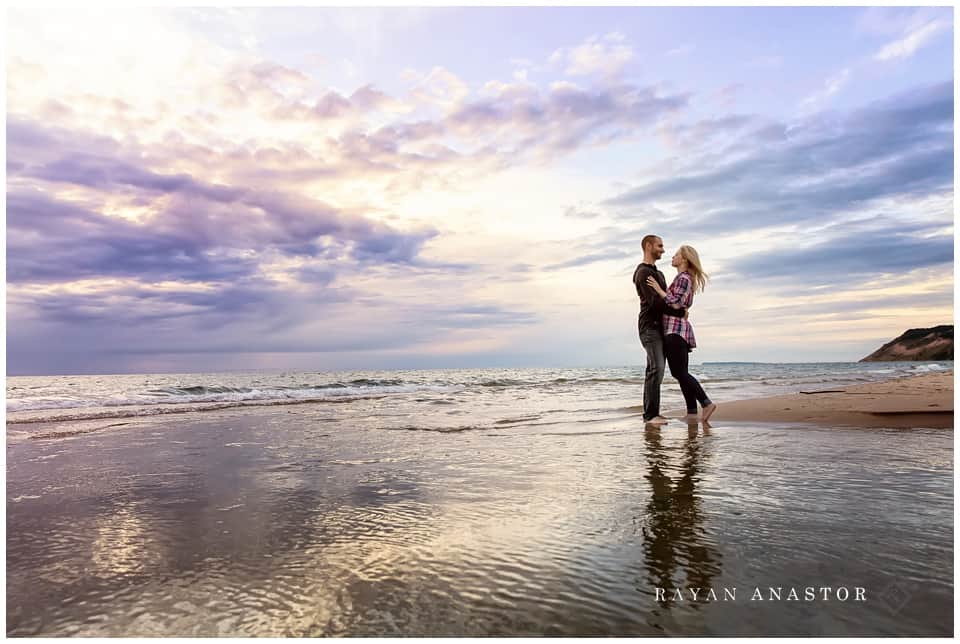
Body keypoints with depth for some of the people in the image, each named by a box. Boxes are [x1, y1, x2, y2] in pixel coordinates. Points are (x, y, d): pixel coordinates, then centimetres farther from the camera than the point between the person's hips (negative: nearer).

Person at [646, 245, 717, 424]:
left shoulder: (683, 278, -10)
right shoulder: (684, 278, 20)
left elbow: (676, 304, -19)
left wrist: (658, 289, -15)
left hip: (675, 329, -10)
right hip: (679, 329, 10)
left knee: (679, 373, -11)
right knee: (682, 373, 7)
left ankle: (706, 402, -9)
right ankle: (692, 413, 7)